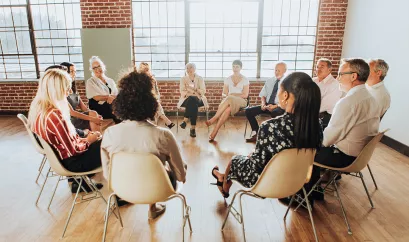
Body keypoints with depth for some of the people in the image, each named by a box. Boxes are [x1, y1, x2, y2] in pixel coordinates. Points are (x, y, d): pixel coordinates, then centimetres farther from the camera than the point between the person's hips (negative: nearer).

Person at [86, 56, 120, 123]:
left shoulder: (110, 81, 15)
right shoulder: (90, 82, 3)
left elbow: (117, 95, 4)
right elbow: (96, 97, -10)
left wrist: (111, 98, -15)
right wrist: (109, 96, -6)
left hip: (112, 110, 4)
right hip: (99, 111, -4)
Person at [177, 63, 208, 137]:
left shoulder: (200, 78, 11)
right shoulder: (183, 79, 11)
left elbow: (203, 91, 0)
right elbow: (182, 92, 0)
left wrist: (194, 89, -16)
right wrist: (190, 94, -17)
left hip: (198, 99, 0)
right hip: (186, 99, 0)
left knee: (193, 101, -37)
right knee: (192, 101, -36)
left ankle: (185, 121, -35)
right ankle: (193, 128, -38)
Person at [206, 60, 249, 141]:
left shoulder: (245, 80, 6)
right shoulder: (228, 79, 14)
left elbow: (245, 95, -2)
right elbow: (224, 94, 11)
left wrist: (232, 95, -9)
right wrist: (226, 95, -12)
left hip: (241, 101, -2)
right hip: (228, 100, 2)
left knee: (229, 99, -38)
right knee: (227, 109, -36)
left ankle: (214, 119, -37)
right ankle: (214, 133, -42)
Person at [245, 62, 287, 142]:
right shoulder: (269, 81, 14)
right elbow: (263, 95, 17)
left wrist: (275, 106, -21)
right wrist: (263, 103, -5)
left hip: (280, 107, -5)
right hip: (267, 105, 5)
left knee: (275, 113, -41)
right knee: (248, 111, -13)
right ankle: (255, 133, -5)